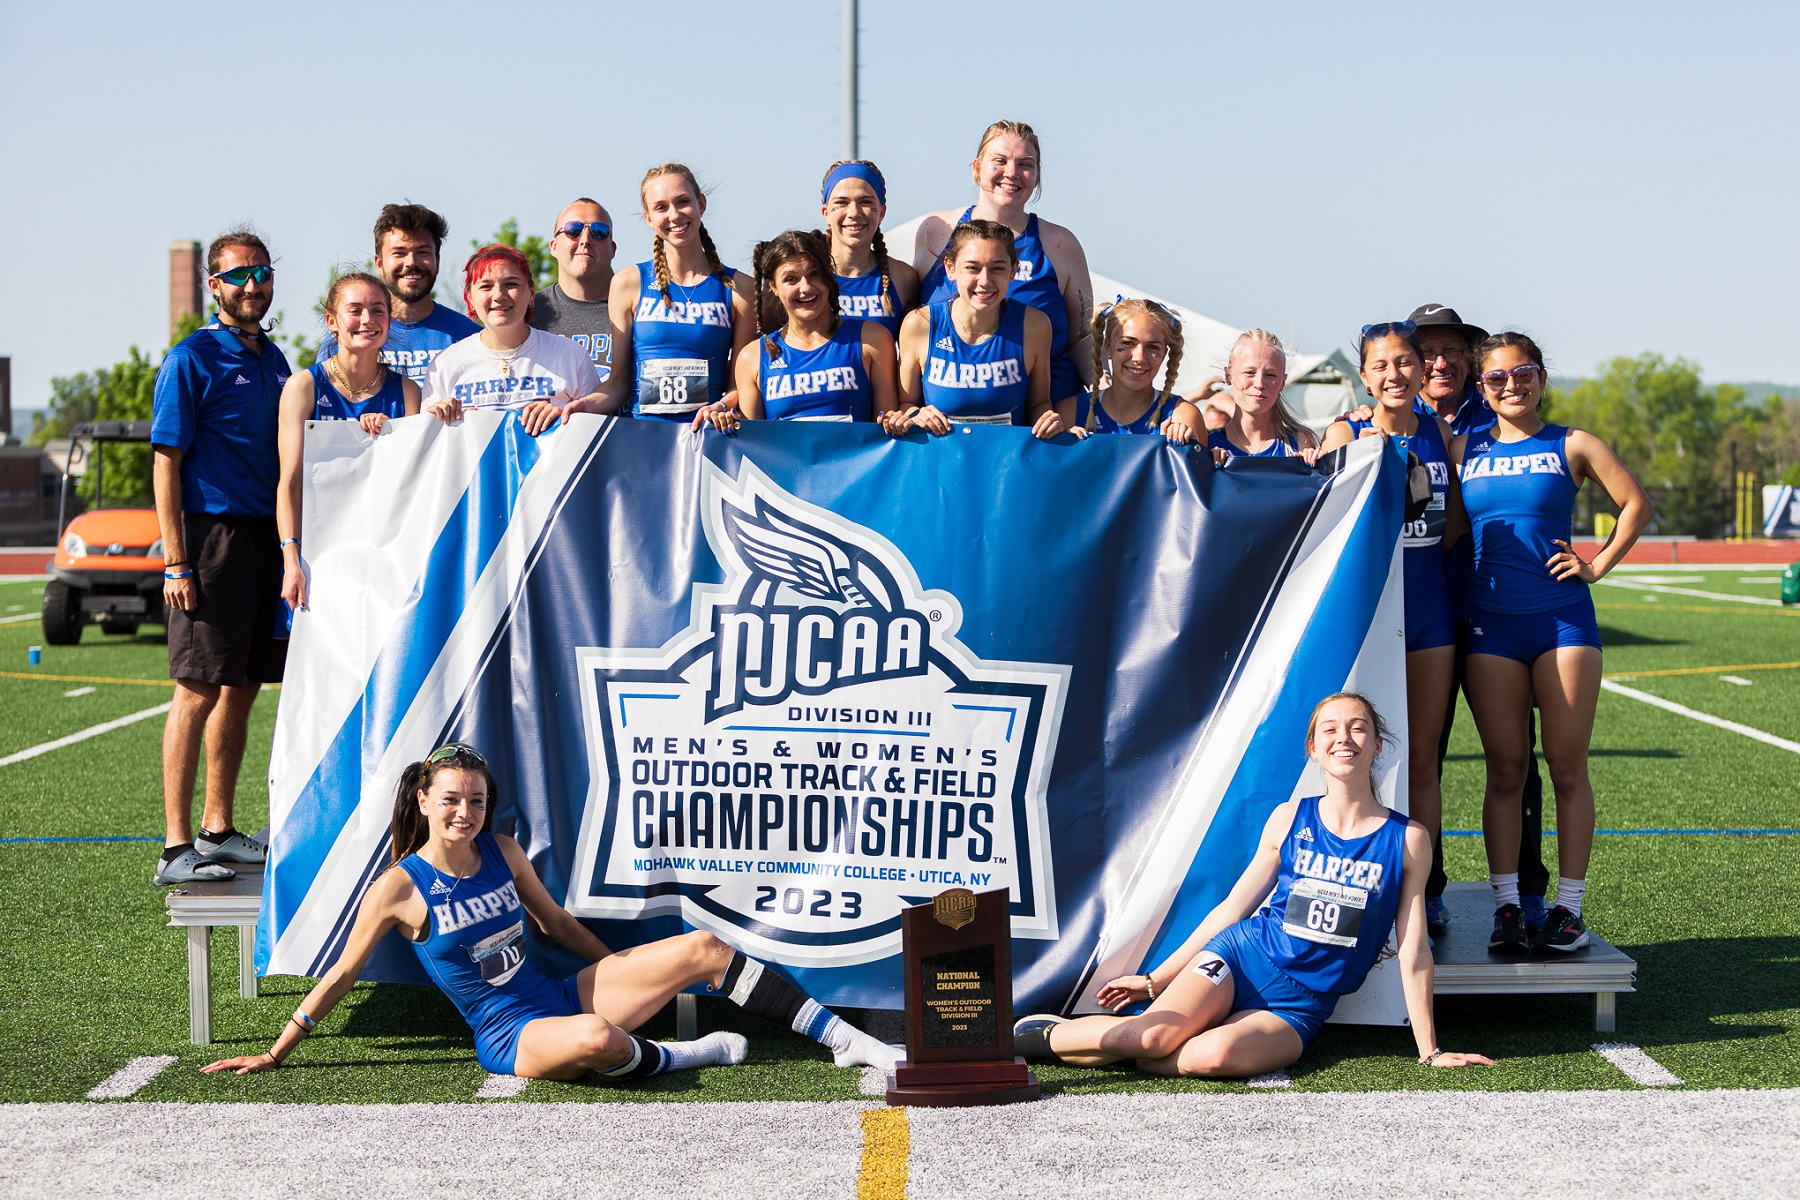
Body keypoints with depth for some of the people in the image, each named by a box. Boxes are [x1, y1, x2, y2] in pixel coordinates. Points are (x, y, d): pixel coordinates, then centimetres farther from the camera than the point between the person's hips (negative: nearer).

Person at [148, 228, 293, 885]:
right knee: (199, 688, -7)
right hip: (214, 532, -7)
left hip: (269, 536, 7)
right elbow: (166, 462, -9)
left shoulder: (274, 360, 15)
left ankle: (218, 830, 21)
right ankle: (177, 847, -5)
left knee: (243, 685, 11)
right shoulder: (192, 359, -6)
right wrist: (176, 562, -16)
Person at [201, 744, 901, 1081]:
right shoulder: (398, 889, -10)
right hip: (509, 1035, -6)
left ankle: (848, 1042, -4)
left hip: (563, 996, 6)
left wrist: (629, 976, 22)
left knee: (704, 949, -6)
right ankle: (690, 1054, -10)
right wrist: (276, 1055, 1)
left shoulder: (502, 852, 5)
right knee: (598, 1041, -42)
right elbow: (341, 975, -2)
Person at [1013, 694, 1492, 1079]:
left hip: (1298, 1006, -1)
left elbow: (1413, 949, 3)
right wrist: (1156, 979, 13)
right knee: (1153, 1033, -29)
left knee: (1214, 1055, -34)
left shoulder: (1407, 840, 0)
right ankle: (1040, 1035, -6)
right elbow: (1233, 907, 12)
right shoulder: (1289, 819, 5)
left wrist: (1429, 1051, 3)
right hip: (1244, 958, 1)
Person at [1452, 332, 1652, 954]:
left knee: (1567, 767, -1)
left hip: (1564, 618, -1)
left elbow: (1636, 503, 8)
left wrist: (1599, 565, 2)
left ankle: (1569, 907, 4)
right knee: (1504, 769, 2)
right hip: (1490, 623, 1)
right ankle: (1506, 906, 5)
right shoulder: (1464, 449, 9)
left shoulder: (1572, 445, 5)